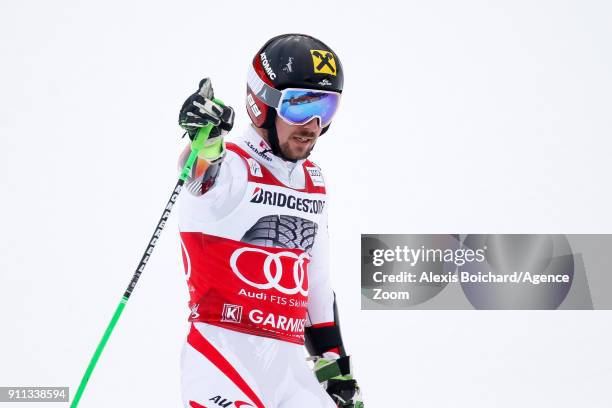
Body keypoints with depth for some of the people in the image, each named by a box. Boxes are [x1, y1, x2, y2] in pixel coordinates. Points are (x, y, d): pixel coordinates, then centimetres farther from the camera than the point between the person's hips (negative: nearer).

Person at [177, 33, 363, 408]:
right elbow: (205, 182, -33)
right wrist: (205, 142, -55)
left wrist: (335, 364, 25)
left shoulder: (314, 181, 16)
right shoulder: (230, 166, -7)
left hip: (289, 363, 7)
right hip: (224, 355, -7)